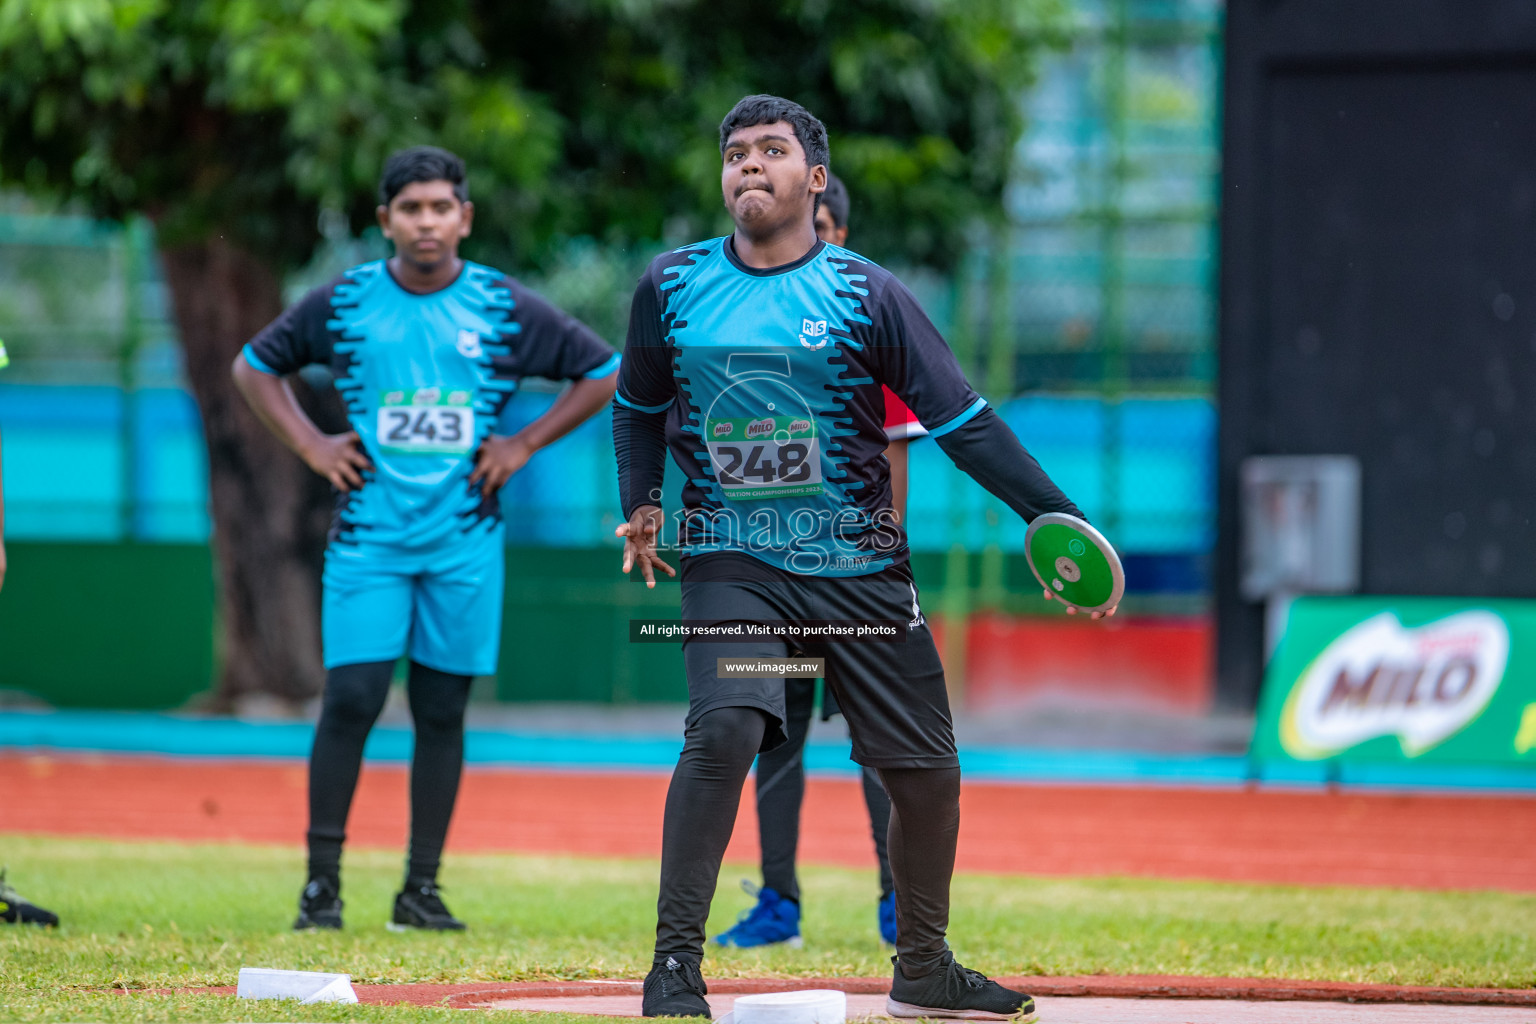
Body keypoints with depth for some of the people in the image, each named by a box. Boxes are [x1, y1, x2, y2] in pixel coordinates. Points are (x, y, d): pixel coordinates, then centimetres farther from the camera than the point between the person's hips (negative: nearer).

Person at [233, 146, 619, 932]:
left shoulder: (505, 309, 1)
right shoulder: (344, 303, 2)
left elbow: (603, 373, 9)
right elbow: (255, 366, 14)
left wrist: (525, 444, 1)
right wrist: (311, 445, 3)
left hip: (463, 538, 1)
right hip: (368, 533, -1)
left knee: (442, 712, 4)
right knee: (350, 701, -9)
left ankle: (421, 887, 11)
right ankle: (322, 880, -1)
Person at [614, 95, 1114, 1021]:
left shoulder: (866, 293, -3)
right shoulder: (673, 285, 4)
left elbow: (964, 422, -6)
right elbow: (640, 404, 22)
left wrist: (1057, 517, -15)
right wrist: (641, 504, 8)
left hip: (859, 564, 1)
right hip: (732, 558, -1)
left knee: (927, 767, 3)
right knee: (724, 730, -25)